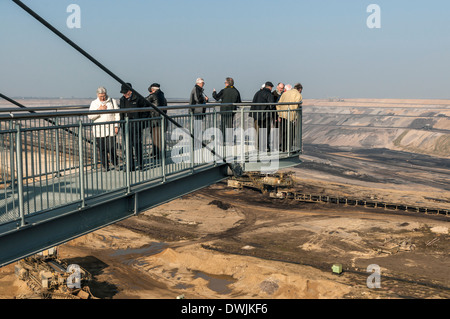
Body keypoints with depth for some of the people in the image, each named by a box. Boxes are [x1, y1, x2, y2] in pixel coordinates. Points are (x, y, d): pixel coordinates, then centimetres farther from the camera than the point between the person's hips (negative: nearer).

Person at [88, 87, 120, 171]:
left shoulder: (113, 101, 8)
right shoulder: (94, 103, 8)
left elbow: (117, 114, 7)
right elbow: (90, 116, 1)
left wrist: (116, 126, -1)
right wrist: (99, 110, -10)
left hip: (111, 130, -1)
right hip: (99, 131, 1)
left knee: (111, 148, -8)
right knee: (102, 149, 2)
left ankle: (115, 164, 8)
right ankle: (105, 166, 11)